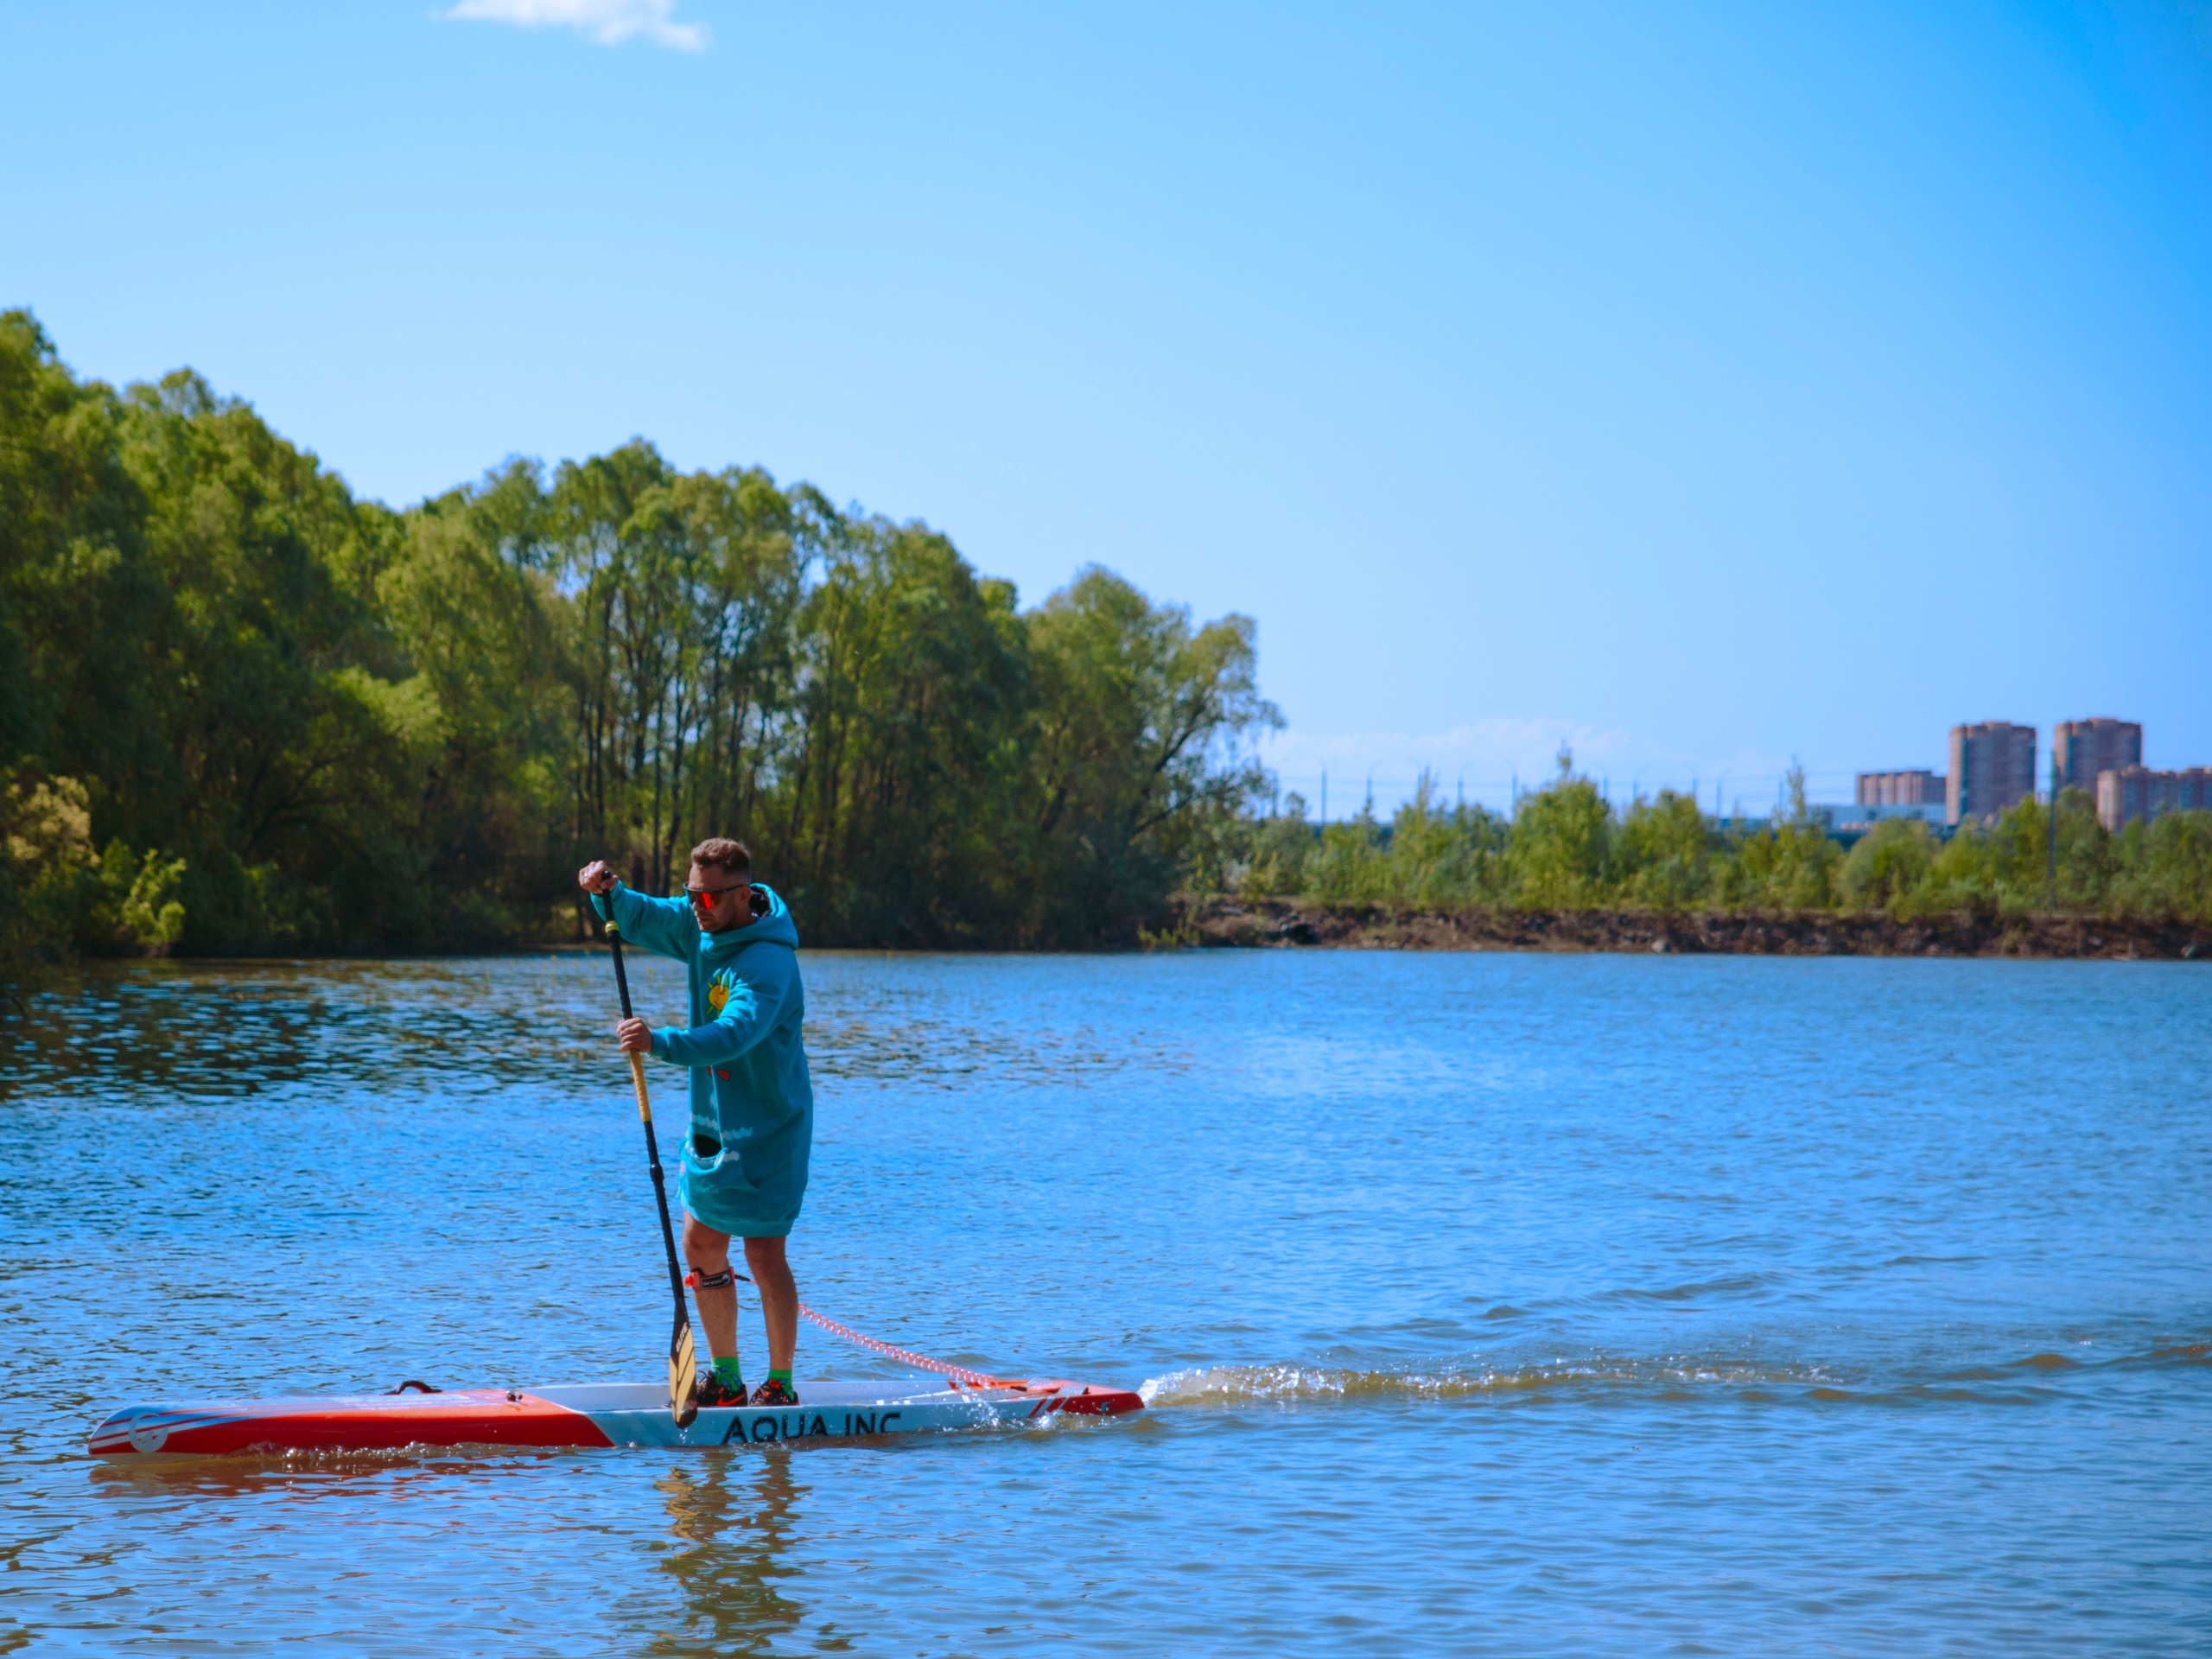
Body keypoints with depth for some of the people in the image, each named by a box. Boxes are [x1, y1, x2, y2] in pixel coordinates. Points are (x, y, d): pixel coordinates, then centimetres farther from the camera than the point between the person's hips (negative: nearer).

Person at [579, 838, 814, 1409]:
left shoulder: (768, 962, -26)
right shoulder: (703, 924, 0)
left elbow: (735, 1034, -40)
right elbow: (638, 920, 11)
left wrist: (661, 1042, -55)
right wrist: (608, 892, -12)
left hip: (765, 1126, -8)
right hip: (713, 1118, 8)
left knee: (764, 1255, -5)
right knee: (702, 1247, 9)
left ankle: (780, 1383, 7)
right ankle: (727, 1379, 19)